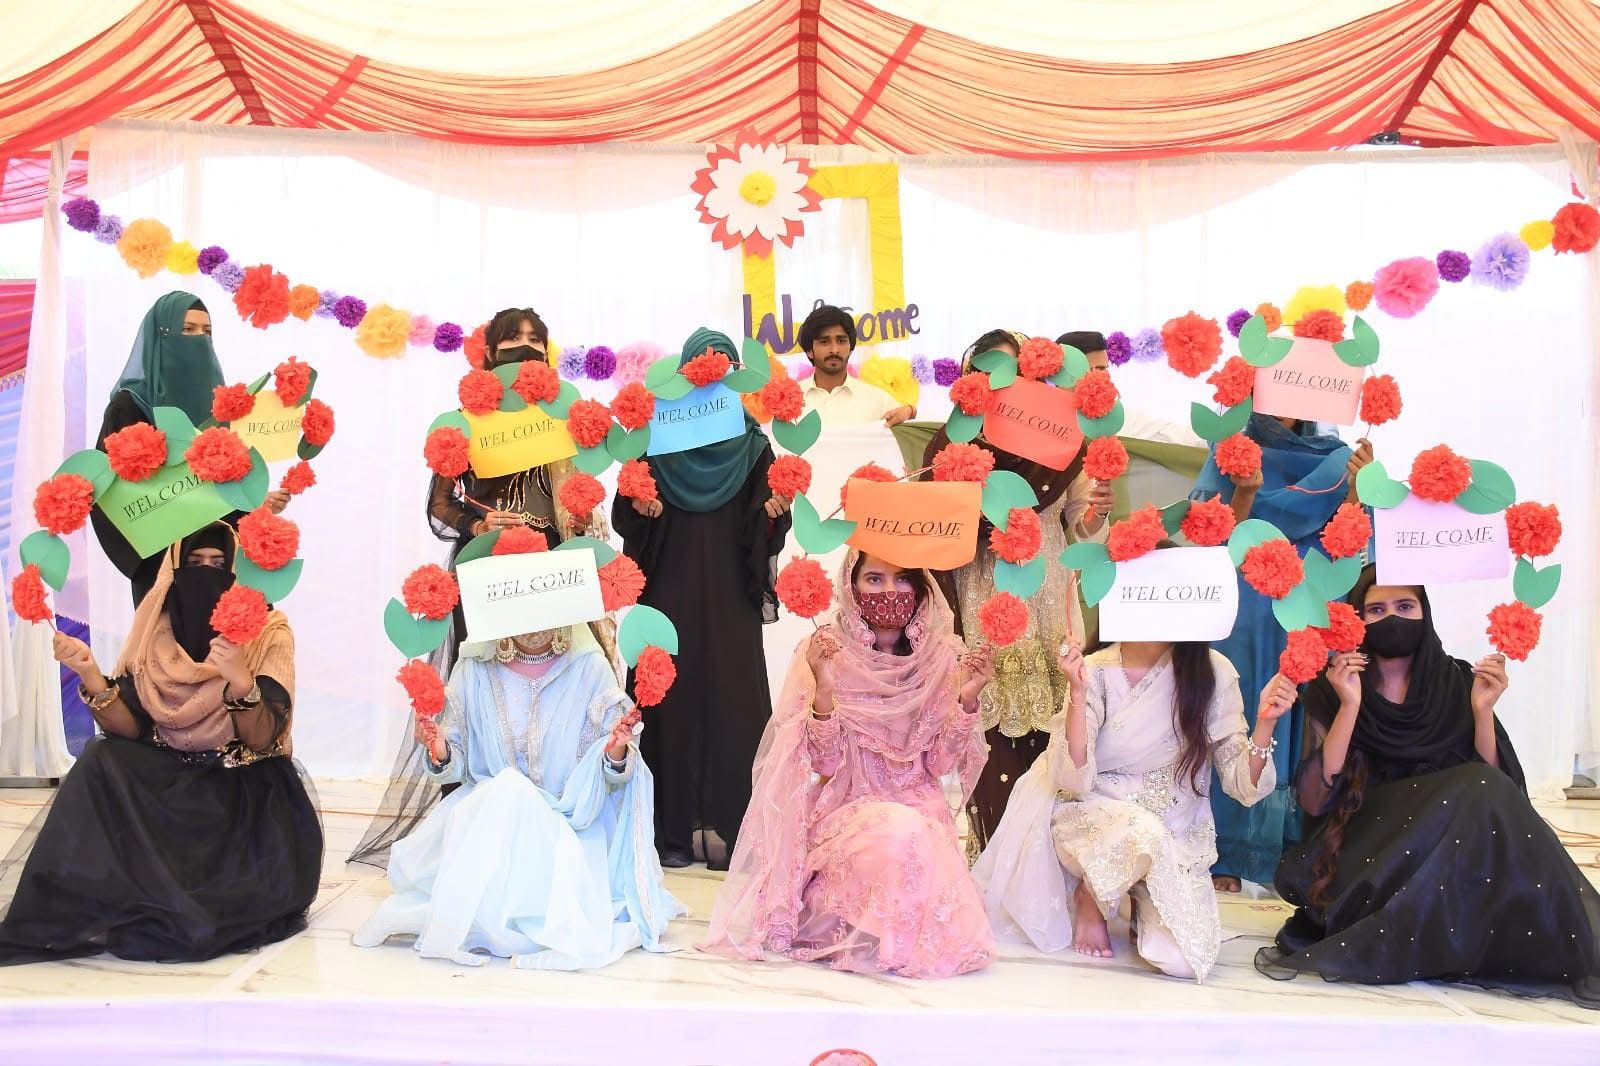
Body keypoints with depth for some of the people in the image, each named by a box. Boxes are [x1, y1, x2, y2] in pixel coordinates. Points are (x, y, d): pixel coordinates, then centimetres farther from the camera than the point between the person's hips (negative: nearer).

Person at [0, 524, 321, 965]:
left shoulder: (269, 632, -9)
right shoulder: (157, 628, 0)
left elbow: (262, 739, -19)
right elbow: (129, 728, -8)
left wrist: (241, 680, -39)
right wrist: (91, 674, -25)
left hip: (247, 789, -3)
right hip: (167, 779, 3)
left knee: (267, 885, -28)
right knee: (100, 762, -25)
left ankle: (145, 912, -6)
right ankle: (90, 904, -15)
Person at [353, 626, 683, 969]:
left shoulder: (590, 667, -5)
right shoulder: (475, 670, -1)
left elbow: (607, 776, -4)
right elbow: (459, 765, 2)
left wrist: (616, 751, -27)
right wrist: (440, 753, -20)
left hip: (570, 821, -1)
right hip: (485, 809, 1)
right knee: (509, 789, -33)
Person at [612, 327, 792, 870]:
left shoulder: (751, 443, 9)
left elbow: (762, 534, 5)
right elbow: (626, 517, 1)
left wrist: (775, 512, -16)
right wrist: (637, 504, -20)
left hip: (730, 596, 1)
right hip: (670, 590, -1)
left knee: (733, 702, -4)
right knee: (673, 700, -2)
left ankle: (731, 828, 1)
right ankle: (673, 830, 5)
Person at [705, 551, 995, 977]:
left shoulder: (940, 657, -1)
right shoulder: (827, 652, -7)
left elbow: (940, 763, -1)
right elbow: (826, 764, -11)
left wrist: (967, 699, -16)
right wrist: (824, 690, -26)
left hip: (921, 810, 3)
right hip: (846, 810, -3)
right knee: (899, 836, -31)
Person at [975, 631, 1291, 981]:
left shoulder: (1212, 672, -7)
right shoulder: (1097, 670, -11)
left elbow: (1241, 783, -6)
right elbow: (1075, 778, -17)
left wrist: (1265, 722, -23)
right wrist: (1079, 693, -27)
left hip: (1177, 840, 2)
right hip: (1090, 821, -1)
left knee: (1182, 960, -22)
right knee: (1143, 833, -37)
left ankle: (1144, 901, 14)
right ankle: (1090, 898, -3)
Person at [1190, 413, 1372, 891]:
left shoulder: (1332, 457, 9)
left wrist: (1354, 484, -12)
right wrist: (1244, 492, -21)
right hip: (1248, 614, -3)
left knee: (1303, 722, 3)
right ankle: (1228, 854, 2)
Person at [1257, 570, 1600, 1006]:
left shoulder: (1457, 682, 5)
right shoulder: (1331, 690, -2)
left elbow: (1494, 792, -2)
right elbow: (1314, 802, -13)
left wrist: (1482, 710, -13)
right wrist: (1350, 705, -18)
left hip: (1457, 850, 3)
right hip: (1361, 851, -3)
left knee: (1485, 794, -27)